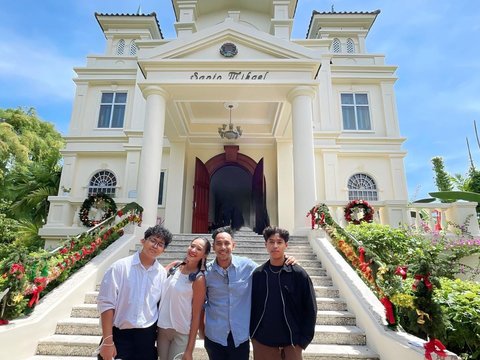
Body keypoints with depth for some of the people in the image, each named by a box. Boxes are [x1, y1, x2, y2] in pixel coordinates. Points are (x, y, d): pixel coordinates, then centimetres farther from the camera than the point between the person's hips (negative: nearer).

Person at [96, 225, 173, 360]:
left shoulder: (162, 273, -1)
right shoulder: (120, 267, -11)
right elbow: (106, 303, -11)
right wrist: (107, 341, -13)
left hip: (147, 336, 3)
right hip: (119, 335, -3)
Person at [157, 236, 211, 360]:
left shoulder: (199, 279, -16)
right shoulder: (175, 266, -3)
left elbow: (196, 315, -13)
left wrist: (189, 349, -11)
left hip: (182, 333, -5)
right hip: (162, 327, 5)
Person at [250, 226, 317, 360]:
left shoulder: (299, 274, -9)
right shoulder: (257, 274, -4)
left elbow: (310, 309, -4)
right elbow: (251, 305, 5)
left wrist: (304, 340, -5)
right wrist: (252, 334, 3)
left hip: (291, 343, -1)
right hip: (262, 342, 2)